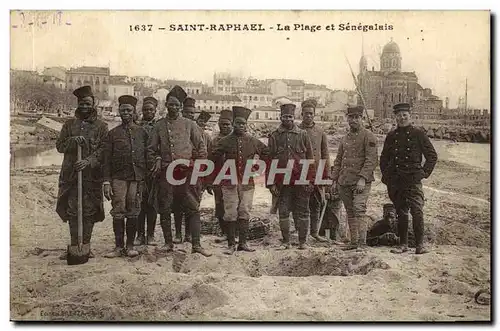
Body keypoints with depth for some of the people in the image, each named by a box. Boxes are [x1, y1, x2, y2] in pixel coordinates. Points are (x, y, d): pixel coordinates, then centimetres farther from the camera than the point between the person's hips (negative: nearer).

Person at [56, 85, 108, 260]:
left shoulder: (101, 126, 4)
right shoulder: (69, 124, 13)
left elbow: (103, 150, -4)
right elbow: (59, 146, 8)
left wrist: (88, 161, -19)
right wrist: (73, 141, -12)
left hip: (92, 175, -2)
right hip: (71, 175, 2)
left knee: (89, 212, 2)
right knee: (72, 211, 4)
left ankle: (86, 245, 13)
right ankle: (74, 246, 14)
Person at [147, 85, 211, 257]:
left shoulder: (190, 124, 8)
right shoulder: (159, 125, 11)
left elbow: (201, 147, 10)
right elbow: (151, 149, 13)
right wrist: (156, 164, 0)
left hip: (187, 172, -1)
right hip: (166, 173, 1)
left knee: (193, 209, -3)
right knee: (164, 209, 6)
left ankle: (196, 244, 1)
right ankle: (168, 243, 18)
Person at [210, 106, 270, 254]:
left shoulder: (253, 141, 5)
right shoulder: (224, 141, 0)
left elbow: (266, 153, 17)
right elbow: (215, 158, 8)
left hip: (247, 182, 2)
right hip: (229, 182, -2)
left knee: (245, 213, 6)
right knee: (230, 213, -1)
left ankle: (243, 242, 15)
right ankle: (231, 244, 7)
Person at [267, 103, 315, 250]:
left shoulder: (303, 135, 5)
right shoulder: (274, 136, 5)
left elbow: (310, 159, 5)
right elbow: (269, 160, 4)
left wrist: (310, 180, -2)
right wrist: (271, 183, -3)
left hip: (301, 181, 0)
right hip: (282, 181, 0)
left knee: (302, 212, 5)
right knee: (283, 212, 5)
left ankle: (303, 241, 16)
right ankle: (285, 241, 17)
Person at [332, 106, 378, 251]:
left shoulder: (368, 136, -4)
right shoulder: (345, 138, 16)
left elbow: (372, 160, -11)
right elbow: (338, 160, 20)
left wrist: (362, 178, -19)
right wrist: (335, 179, 12)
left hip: (361, 182, -6)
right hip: (344, 182, 7)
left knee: (359, 210, -14)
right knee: (350, 213, 10)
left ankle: (362, 242, -10)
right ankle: (353, 241, 18)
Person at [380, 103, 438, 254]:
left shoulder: (418, 134, 2)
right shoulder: (391, 136, 11)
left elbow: (432, 155, 5)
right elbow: (384, 158, 21)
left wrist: (425, 172, -1)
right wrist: (385, 175, 12)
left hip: (413, 180, -3)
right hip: (395, 182, 3)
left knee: (417, 212, -10)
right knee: (401, 213, 9)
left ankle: (420, 244, -1)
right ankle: (403, 244, 17)